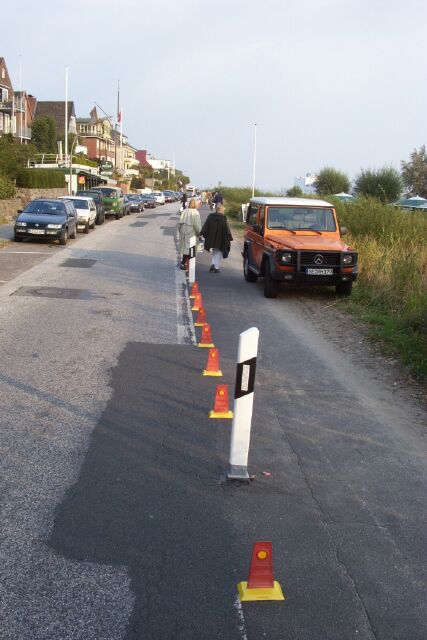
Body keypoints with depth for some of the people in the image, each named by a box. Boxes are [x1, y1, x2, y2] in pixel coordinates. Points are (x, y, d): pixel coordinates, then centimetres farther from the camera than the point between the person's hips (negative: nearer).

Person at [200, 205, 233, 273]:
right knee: (218, 252, 9)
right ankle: (216, 267, 7)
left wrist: (202, 234, 5)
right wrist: (229, 237, -5)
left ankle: (213, 264, 2)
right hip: (220, 238, -3)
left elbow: (205, 226, 1)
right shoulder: (223, 218, -12)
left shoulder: (210, 216, -1)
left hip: (211, 238, 3)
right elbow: (227, 229, -11)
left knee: (214, 252, 20)